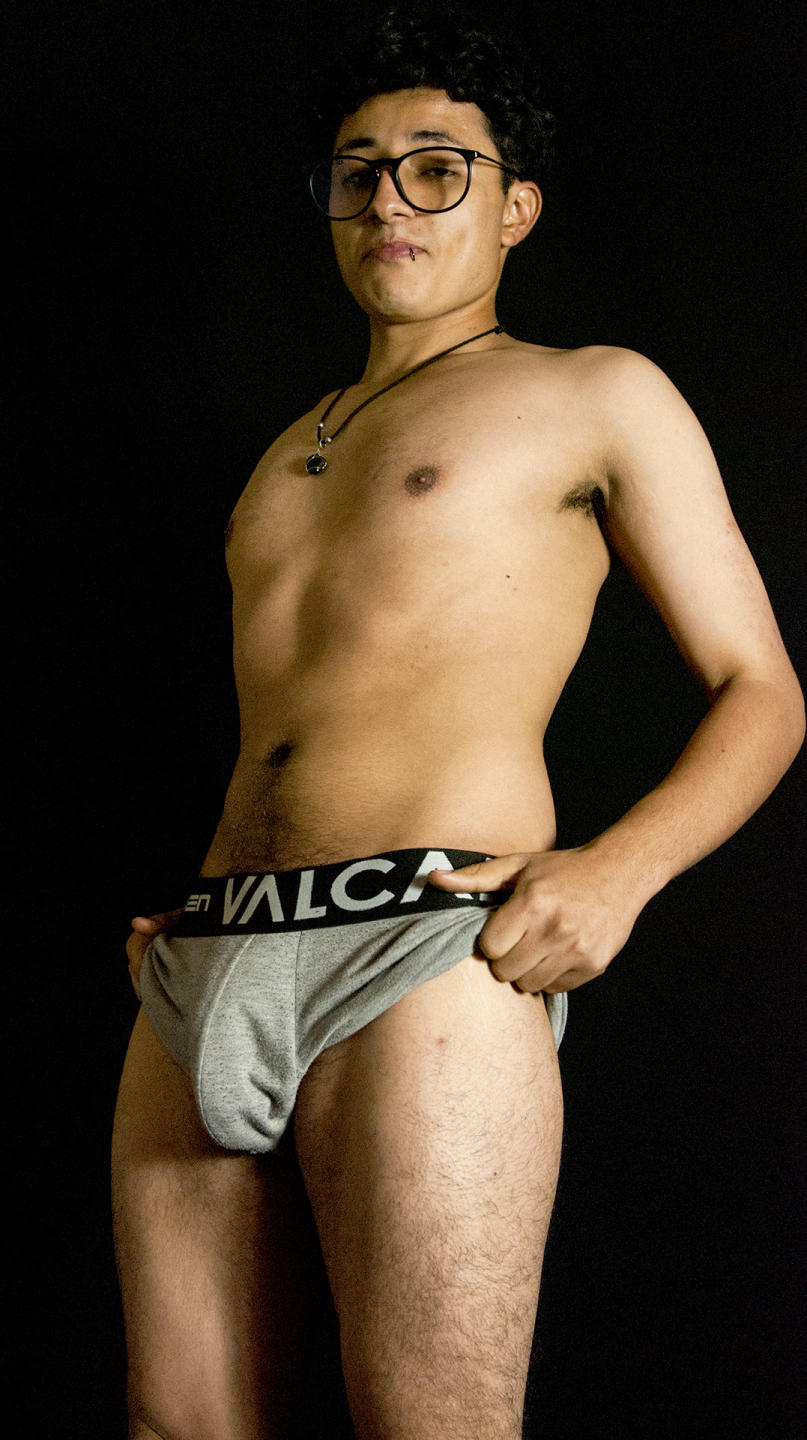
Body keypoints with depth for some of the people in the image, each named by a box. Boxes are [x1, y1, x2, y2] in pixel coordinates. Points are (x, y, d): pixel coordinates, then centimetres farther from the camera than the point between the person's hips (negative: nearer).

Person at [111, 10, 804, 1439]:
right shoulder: (291, 450, 28)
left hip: (425, 953, -6)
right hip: (208, 972, 6)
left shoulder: (600, 396, 11)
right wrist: (183, 916, 15)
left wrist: (618, 868, -12)